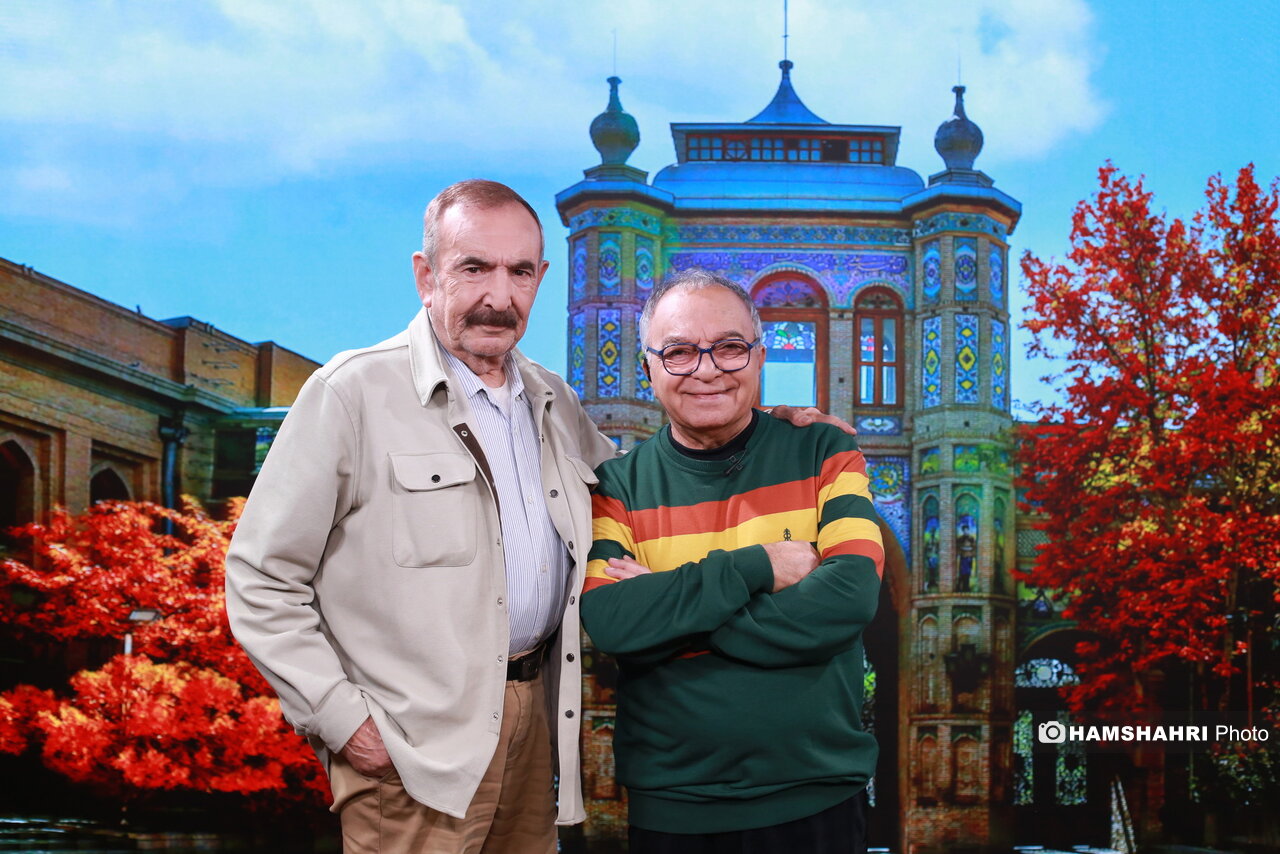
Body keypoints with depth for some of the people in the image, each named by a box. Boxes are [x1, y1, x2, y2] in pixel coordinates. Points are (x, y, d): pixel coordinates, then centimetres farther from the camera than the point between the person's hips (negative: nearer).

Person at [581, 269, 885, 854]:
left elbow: (850, 600, -15)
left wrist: (668, 610, -15)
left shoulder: (823, 455, 0)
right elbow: (610, 623, -16)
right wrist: (757, 566, -18)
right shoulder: (616, 486, 0)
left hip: (818, 799, 0)